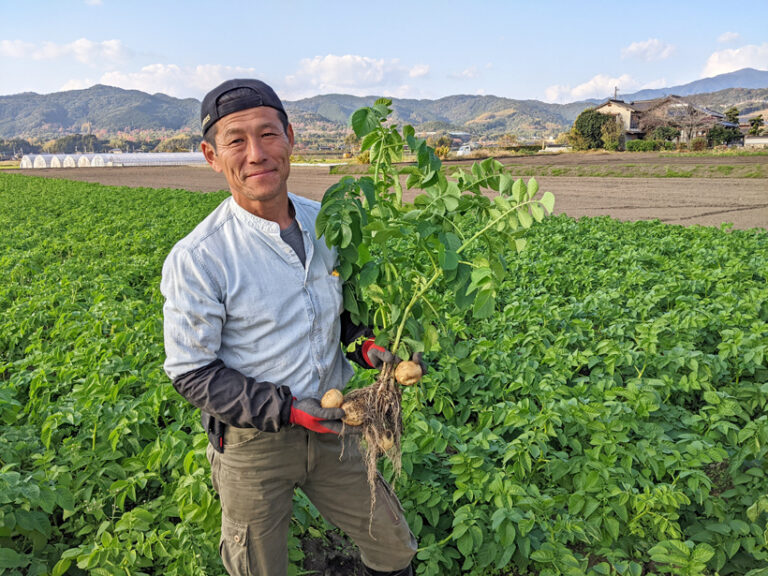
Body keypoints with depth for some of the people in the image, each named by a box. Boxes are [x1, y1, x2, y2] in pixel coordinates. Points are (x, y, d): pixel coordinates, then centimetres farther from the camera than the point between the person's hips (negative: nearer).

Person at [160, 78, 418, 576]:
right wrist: (287, 409, -23)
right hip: (253, 440, -4)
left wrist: (365, 344, -9)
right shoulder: (196, 259, -20)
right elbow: (191, 373, -14)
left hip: (330, 425, 4)